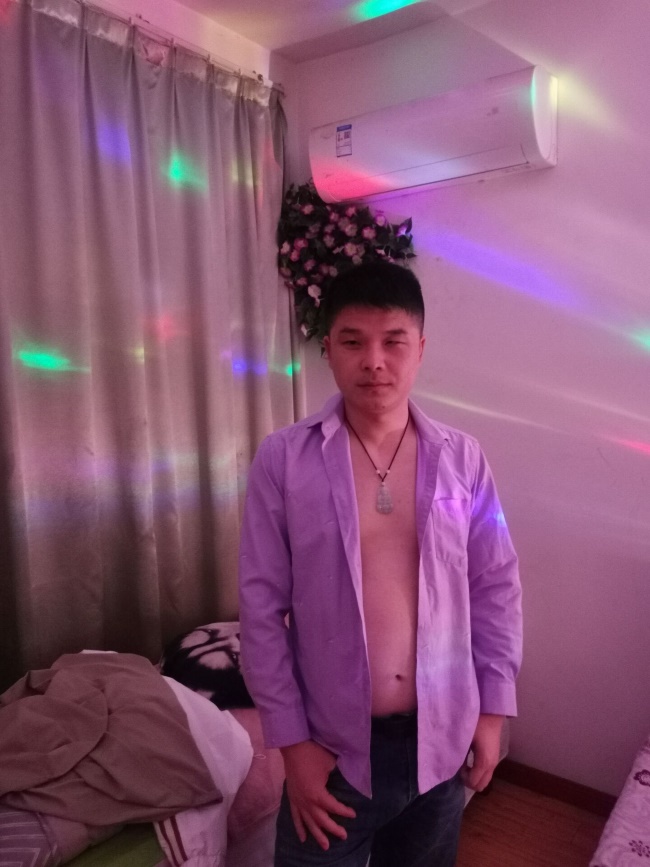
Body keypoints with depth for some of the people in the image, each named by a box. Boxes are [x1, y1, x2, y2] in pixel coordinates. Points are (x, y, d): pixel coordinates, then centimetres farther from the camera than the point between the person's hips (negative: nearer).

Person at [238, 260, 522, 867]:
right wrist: (292, 741, -9)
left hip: (440, 739, 3)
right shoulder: (283, 460, -12)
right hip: (332, 746, -2)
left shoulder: (462, 459, -5)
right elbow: (262, 606, -10)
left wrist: (493, 709, 2)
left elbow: (496, 588, 2)